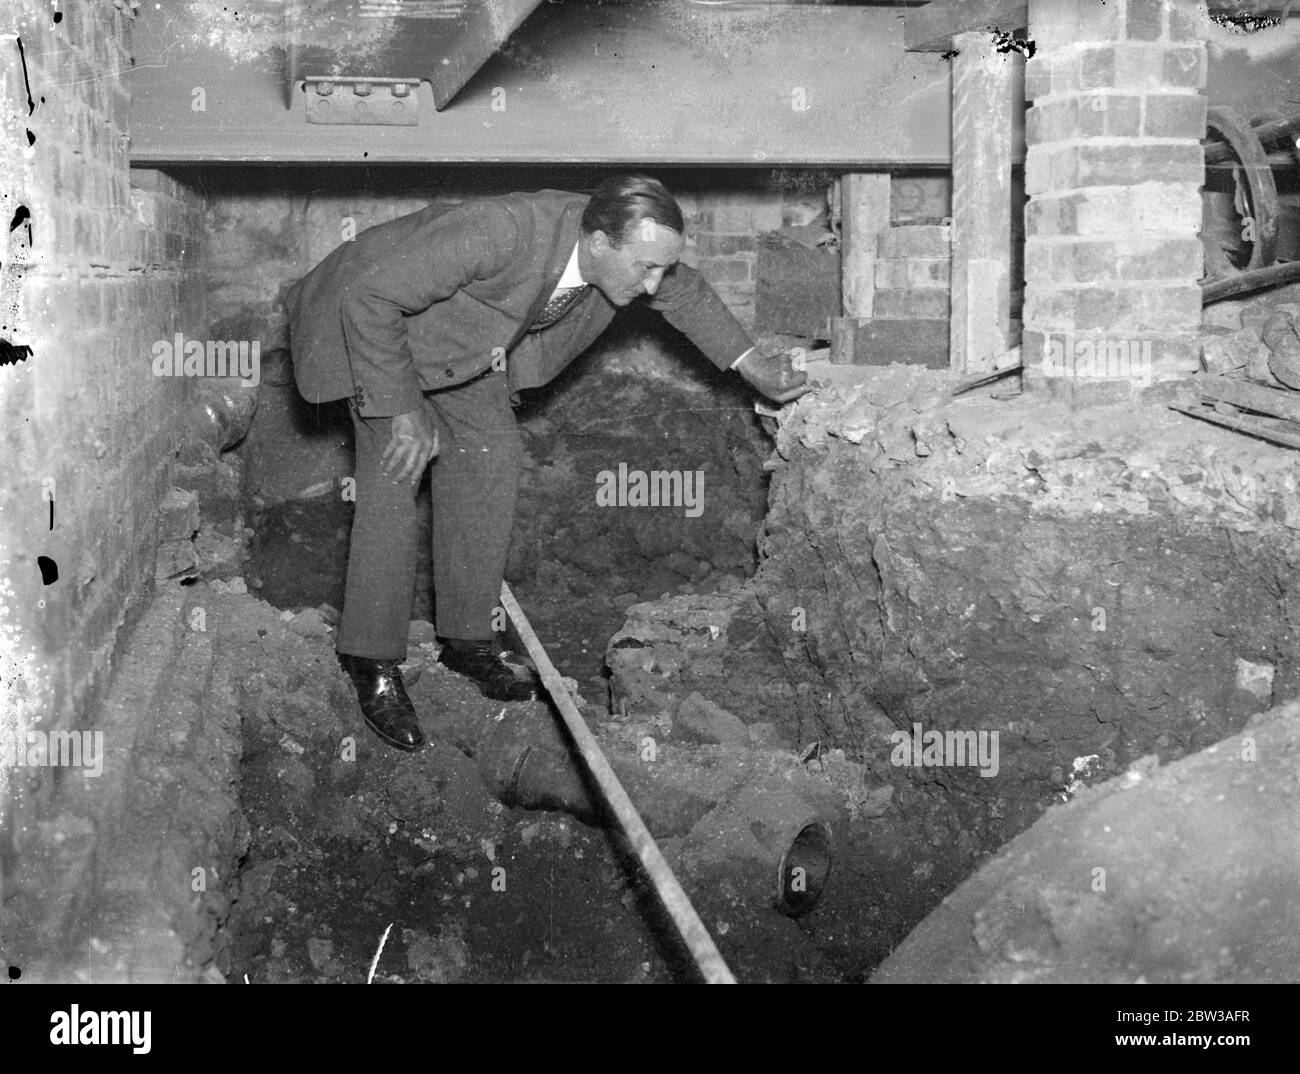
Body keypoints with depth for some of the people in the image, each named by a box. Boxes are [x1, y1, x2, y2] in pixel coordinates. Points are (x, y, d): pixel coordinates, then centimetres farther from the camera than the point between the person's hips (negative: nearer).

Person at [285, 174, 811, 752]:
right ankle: (372, 661, -4)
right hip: (374, 320, -7)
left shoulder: (631, 248, -21)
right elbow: (368, 298, -37)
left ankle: (466, 638, 13)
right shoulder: (498, 232, -43)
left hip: (465, 342, 7)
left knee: (491, 453, 0)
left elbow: (685, 291, 4)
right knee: (393, 474, -16)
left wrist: (752, 364, 5)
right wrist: (403, 410, -32)